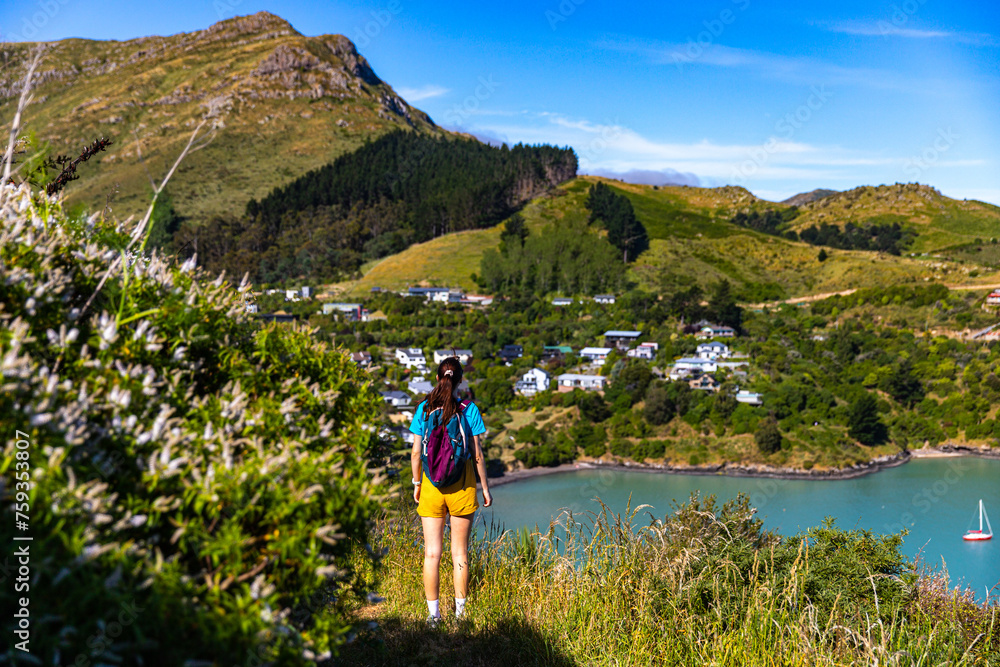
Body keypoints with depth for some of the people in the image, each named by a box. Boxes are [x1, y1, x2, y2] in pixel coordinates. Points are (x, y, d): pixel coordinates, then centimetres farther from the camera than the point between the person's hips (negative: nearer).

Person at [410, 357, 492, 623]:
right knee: (460, 552, 8)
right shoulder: (469, 410, -6)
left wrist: (416, 484, 13)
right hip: (462, 482, -1)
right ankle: (460, 611, 14)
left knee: (432, 552, 6)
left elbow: (416, 452, 0)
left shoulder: (424, 409, -1)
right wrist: (485, 488, 5)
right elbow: (477, 454, -5)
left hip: (431, 482, 1)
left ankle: (433, 612, 7)